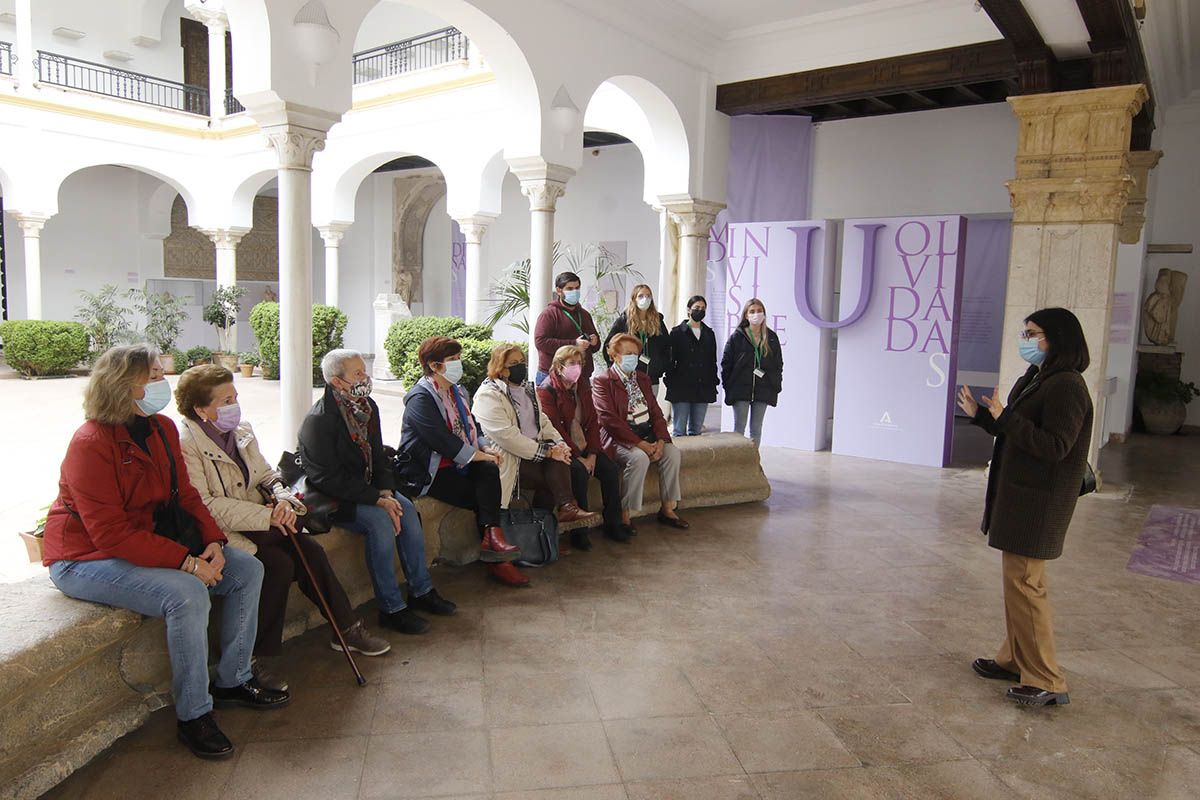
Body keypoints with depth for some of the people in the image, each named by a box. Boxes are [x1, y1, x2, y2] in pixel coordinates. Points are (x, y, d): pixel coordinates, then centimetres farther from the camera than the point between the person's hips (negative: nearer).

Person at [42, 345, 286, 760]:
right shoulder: (91, 443, -22)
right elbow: (111, 534, -27)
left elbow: (185, 495, 6)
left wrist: (213, 543, -11)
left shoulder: (162, 428, 2)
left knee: (247, 569, -1)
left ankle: (233, 680, 13)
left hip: (150, 540, 9)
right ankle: (193, 715, -13)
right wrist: (186, 561, -30)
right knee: (186, 594, -32)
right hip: (87, 557, -8)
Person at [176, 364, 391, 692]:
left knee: (310, 550, -14)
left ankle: (346, 628, 1)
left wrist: (283, 500, -8)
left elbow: (267, 475, 16)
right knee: (279, 564, -26)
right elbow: (206, 506, -21)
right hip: (223, 533, -7)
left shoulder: (242, 431, 10)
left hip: (259, 523, 7)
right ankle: (249, 660, -14)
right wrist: (267, 517, -22)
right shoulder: (186, 446, -14)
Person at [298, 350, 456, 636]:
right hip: (332, 497, -7)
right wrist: (377, 500, -24)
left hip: (365, 487, 7)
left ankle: (421, 591, -3)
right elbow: (330, 479, -22)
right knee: (380, 521, -29)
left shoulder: (367, 407, 5)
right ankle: (391, 609, -19)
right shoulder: (319, 420, -20)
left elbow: (379, 456, 10)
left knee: (407, 510, -15)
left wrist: (386, 491, -9)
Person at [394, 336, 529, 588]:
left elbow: (472, 428, 18)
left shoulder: (457, 391, 16)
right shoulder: (420, 398, -13)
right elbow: (442, 439, -21)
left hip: (456, 463, 7)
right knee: (483, 496, -20)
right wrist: (478, 455, -18)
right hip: (427, 472, -7)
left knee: (490, 471, -23)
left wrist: (486, 447, -3)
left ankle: (491, 537, -26)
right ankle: (496, 562, -14)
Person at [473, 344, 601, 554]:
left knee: (559, 465, -21)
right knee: (553, 477, -24)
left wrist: (559, 443, -5)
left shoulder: (527, 388, 16)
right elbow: (507, 437, -21)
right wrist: (547, 451, -21)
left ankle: (566, 507, -19)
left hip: (534, 449, 7)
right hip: (508, 458, -7)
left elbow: (543, 421, 16)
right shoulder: (489, 395, -12)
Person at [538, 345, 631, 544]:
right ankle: (579, 531, -23)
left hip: (584, 447, 6)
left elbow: (593, 423, 8)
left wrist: (592, 454, -7)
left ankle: (613, 524, -4)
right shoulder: (547, 390, -7)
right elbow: (555, 428, -15)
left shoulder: (584, 389, 14)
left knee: (610, 468, -15)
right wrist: (578, 457, -19)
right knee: (579, 471, -32)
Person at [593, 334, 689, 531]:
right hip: (620, 438, -6)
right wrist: (639, 443, -20)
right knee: (639, 457, -33)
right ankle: (625, 516, -22)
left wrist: (660, 440, -7)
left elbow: (655, 411, 12)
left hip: (647, 435, 6)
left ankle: (667, 509, -6)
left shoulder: (642, 378, 19)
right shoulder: (602, 381, -4)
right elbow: (609, 419, -14)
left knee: (672, 451, -17)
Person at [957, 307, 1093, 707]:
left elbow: (1054, 446, -24)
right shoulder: (1036, 380, 14)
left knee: (1024, 583, -7)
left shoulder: (1066, 387, -18)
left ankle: (1047, 682, 3)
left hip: (1038, 502, -10)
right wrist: (981, 415, 9)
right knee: (1018, 580, 17)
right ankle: (1016, 659, 29)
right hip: (1018, 494, 11)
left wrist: (1004, 418, -27)